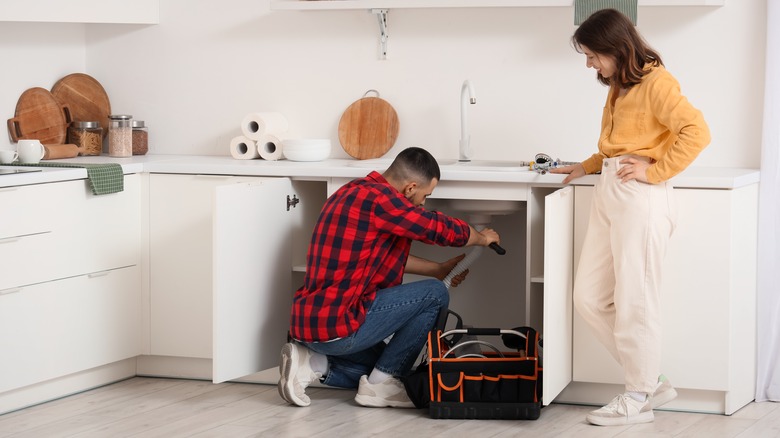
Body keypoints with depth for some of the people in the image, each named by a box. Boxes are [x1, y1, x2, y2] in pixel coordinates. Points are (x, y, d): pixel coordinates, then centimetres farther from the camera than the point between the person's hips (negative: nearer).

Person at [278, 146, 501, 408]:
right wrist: (483, 238, 9)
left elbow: (389, 257, 27)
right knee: (434, 294, -4)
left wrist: (439, 269, 29)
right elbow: (442, 228, -11)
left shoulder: (353, 193, 15)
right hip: (336, 326, -10)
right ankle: (381, 384, -1)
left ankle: (312, 363, 9)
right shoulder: (379, 198, -17)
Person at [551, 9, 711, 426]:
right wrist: (586, 166, 16)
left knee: (633, 301, -2)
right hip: (607, 193, 9)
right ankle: (652, 380, 17)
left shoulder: (655, 82, -10)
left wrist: (655, 171, -16)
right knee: (589, 298, 8)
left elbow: (696, 131, -19)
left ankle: (638, 398, 10)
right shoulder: (619, 87, 17)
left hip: (640, 198, -9)